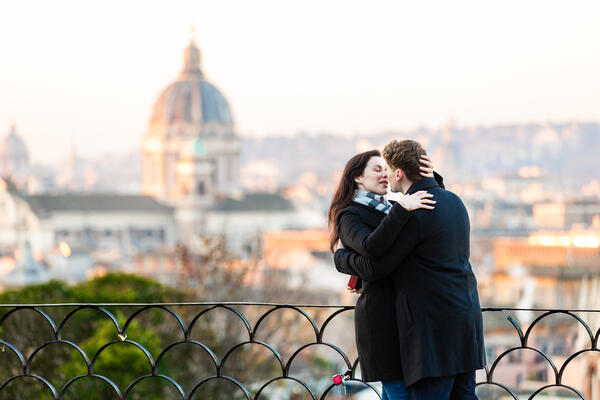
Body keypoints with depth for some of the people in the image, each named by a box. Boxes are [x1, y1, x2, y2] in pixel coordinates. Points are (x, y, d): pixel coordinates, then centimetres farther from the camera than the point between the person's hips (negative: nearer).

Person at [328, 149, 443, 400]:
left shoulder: (388, 210, 20)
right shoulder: (350, 217, -4)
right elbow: (370, 247, -25)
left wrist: (431, 180, -6)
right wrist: (402, 209, -28)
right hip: (382, 314, -8)